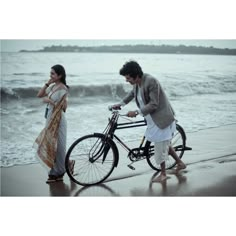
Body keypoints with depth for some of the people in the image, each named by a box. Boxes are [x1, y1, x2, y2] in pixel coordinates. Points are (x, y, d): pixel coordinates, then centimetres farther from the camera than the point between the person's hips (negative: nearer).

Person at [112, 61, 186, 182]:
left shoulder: (151, 81, -28)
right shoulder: (137, 83, -3)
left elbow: (153, 105, -28)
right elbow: (132, 93, 20)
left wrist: (136, 112, -27)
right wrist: (121, 104, 14)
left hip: (161, 118, -9)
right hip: (152, 119, 9)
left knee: (160, 146, 0)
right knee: (164, 143, 20)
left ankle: (163, 174, 16)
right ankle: (180, 163, 36)